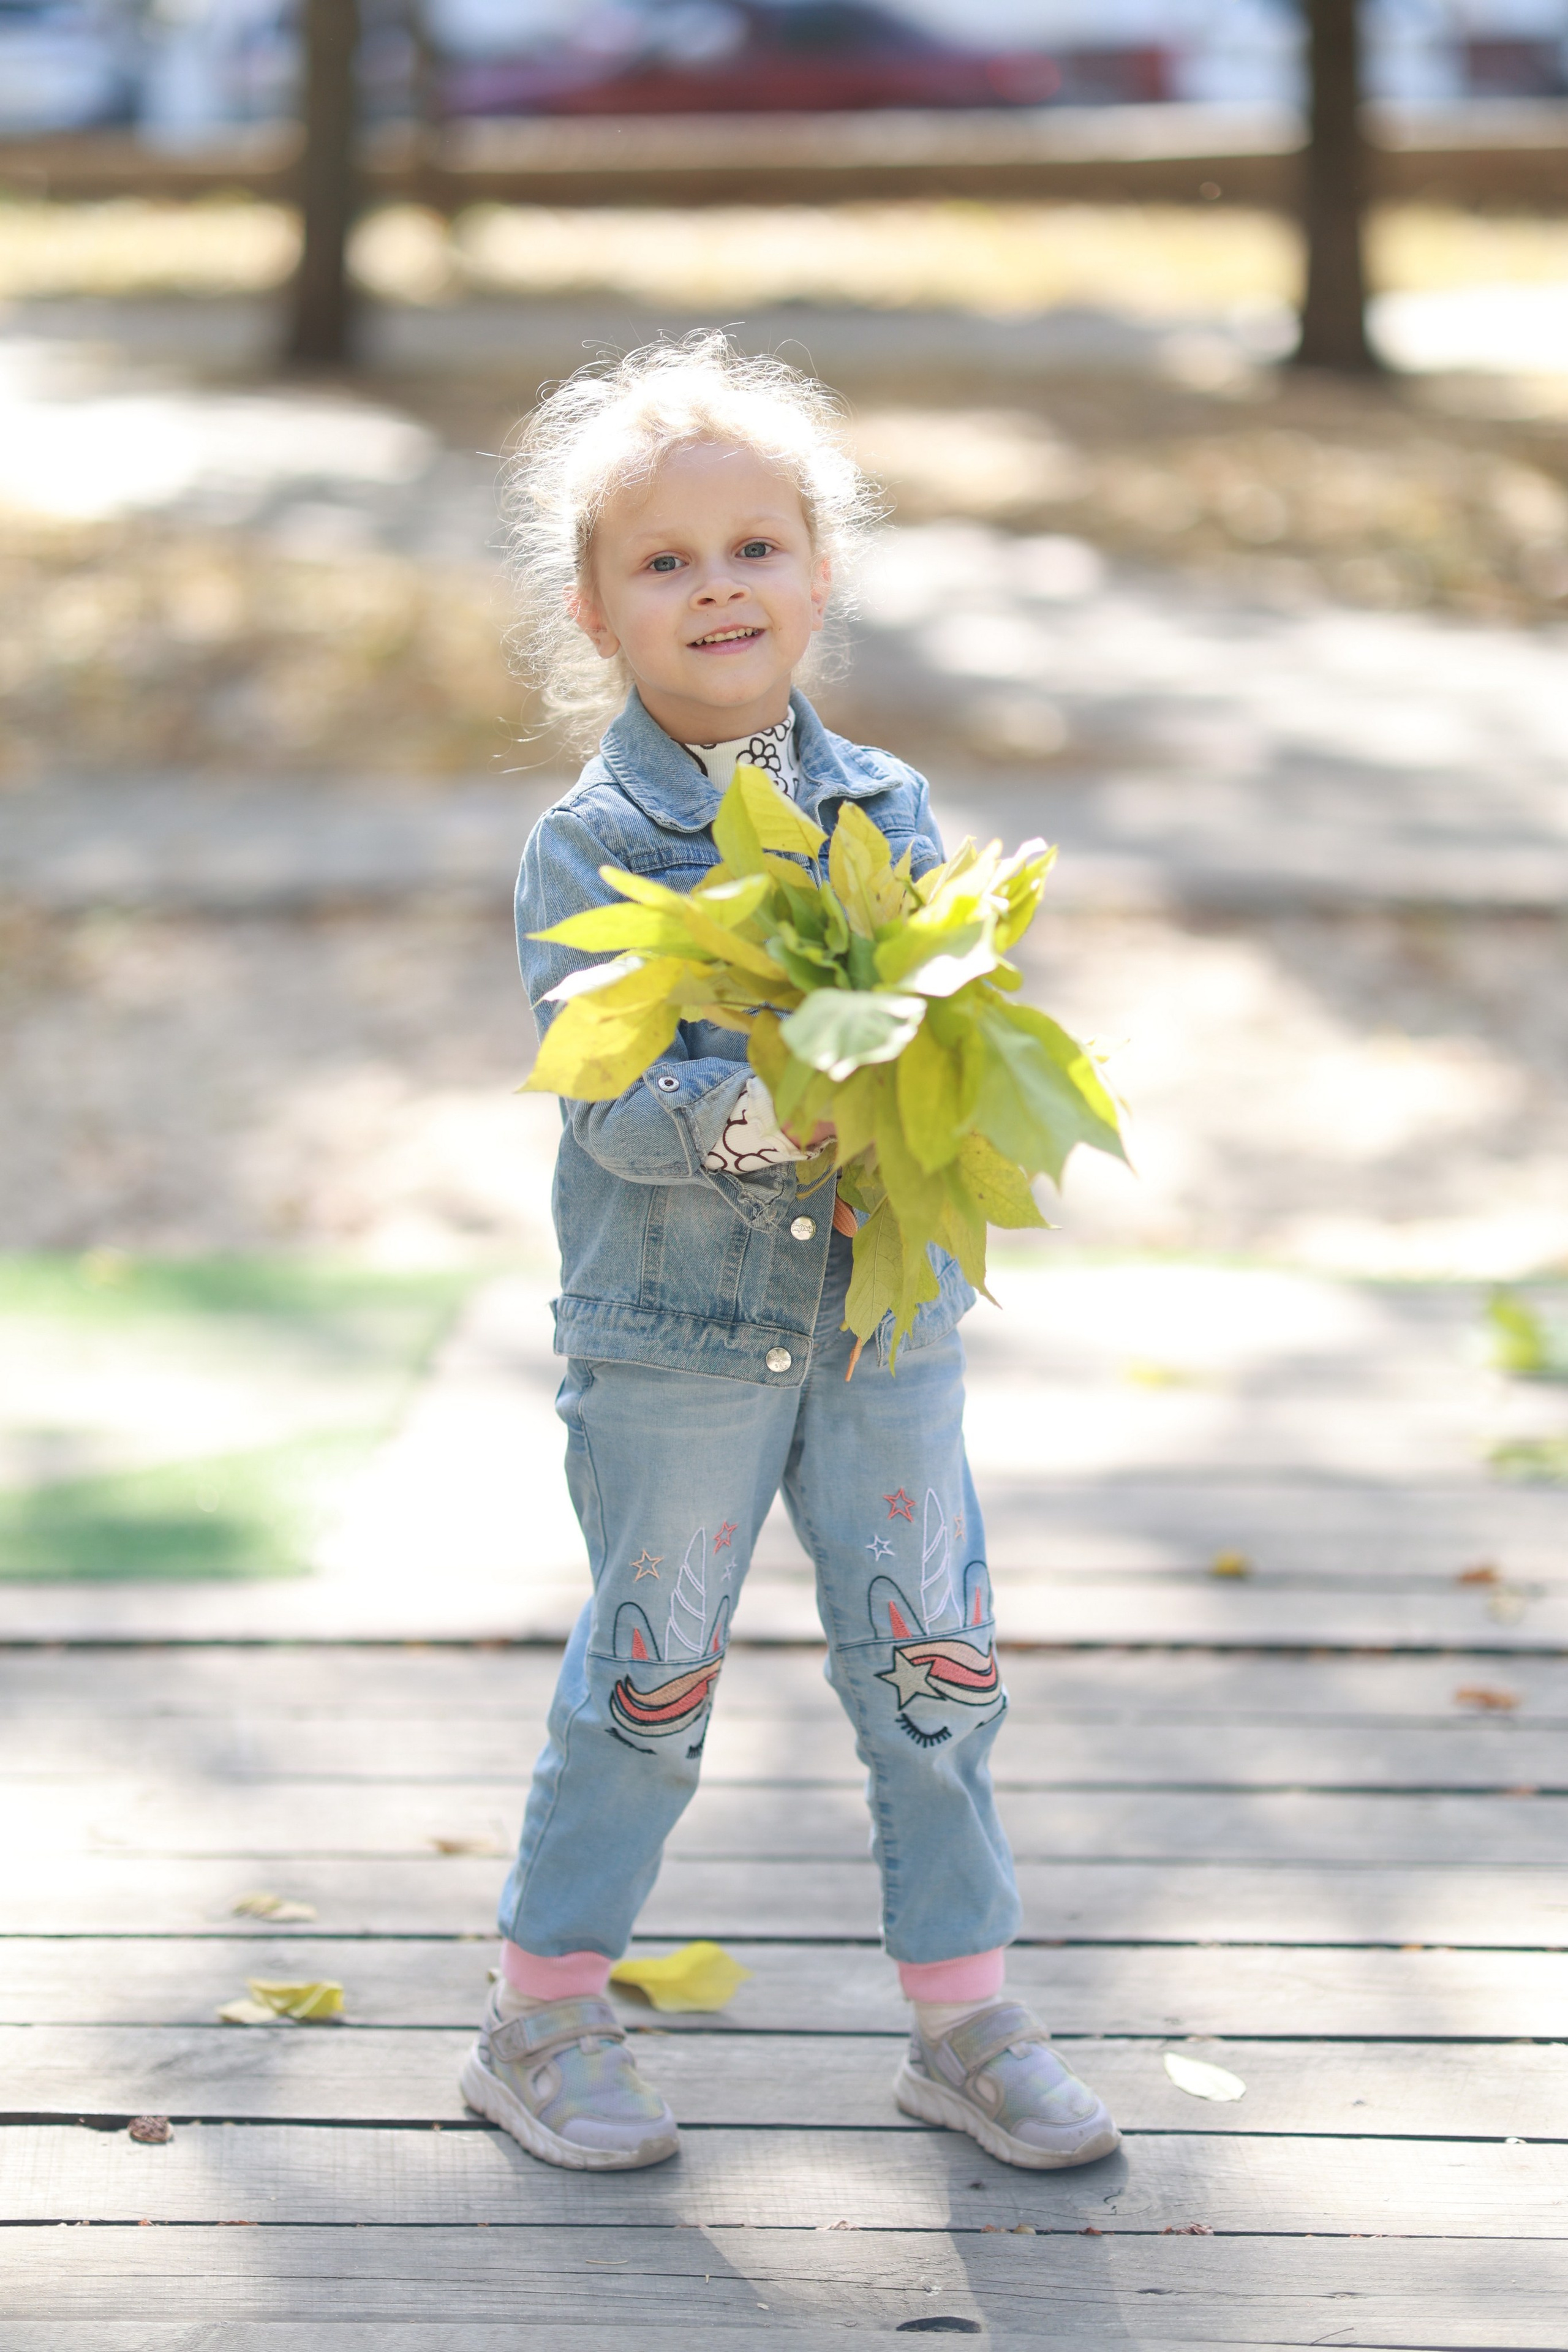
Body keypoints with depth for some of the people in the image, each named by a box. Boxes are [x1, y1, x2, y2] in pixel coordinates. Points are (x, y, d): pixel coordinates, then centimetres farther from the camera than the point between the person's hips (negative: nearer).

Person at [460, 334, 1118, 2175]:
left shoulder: (886, 812, 3)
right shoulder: (589, 847, -8)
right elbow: (606, 1093, -17)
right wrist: (751, 1121, -34)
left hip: (885, 1317, 4)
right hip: (671, 1333, -3)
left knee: (932, 1667, 8)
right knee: (646, 1681, 5)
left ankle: (966, 2023, 22)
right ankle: (542, 2023, 21)